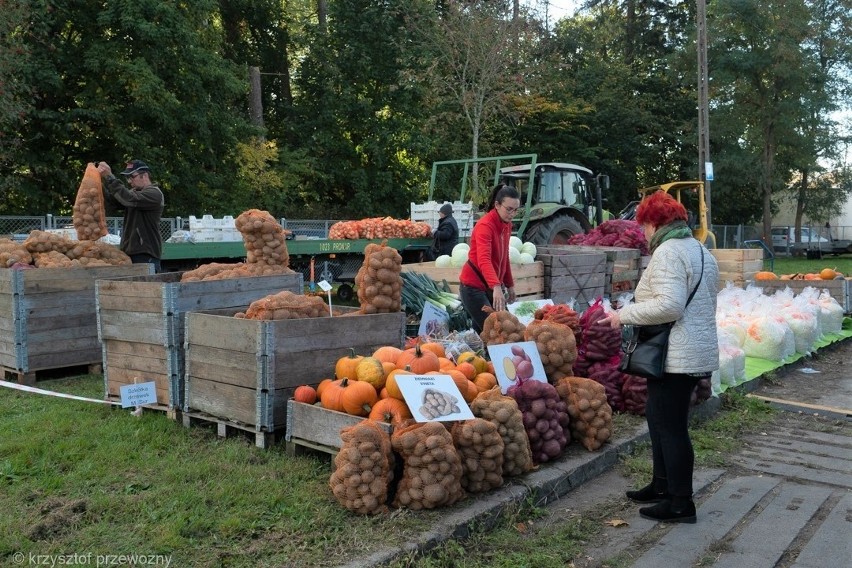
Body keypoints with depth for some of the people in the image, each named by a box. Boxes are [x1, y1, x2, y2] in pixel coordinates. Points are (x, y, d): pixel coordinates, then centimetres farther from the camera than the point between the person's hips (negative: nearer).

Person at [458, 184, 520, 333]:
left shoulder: (507, 225, 6)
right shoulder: (485, 226, -20)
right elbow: (484, 260, -35)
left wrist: (509, 285, 20)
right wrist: (496, 287, -47)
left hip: (492, 287, 8)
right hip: (474, 287, -8)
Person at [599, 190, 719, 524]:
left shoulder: (668, 252, -15)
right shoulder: (701, 251, 17)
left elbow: (669, 305, -26)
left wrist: (625, 315, -16)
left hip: (676, 358, -10)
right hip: (700, 353, 11)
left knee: (671, 426, -1)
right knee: (658, 417, 20)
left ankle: (681, 503, 9)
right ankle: (663, 485, 30)